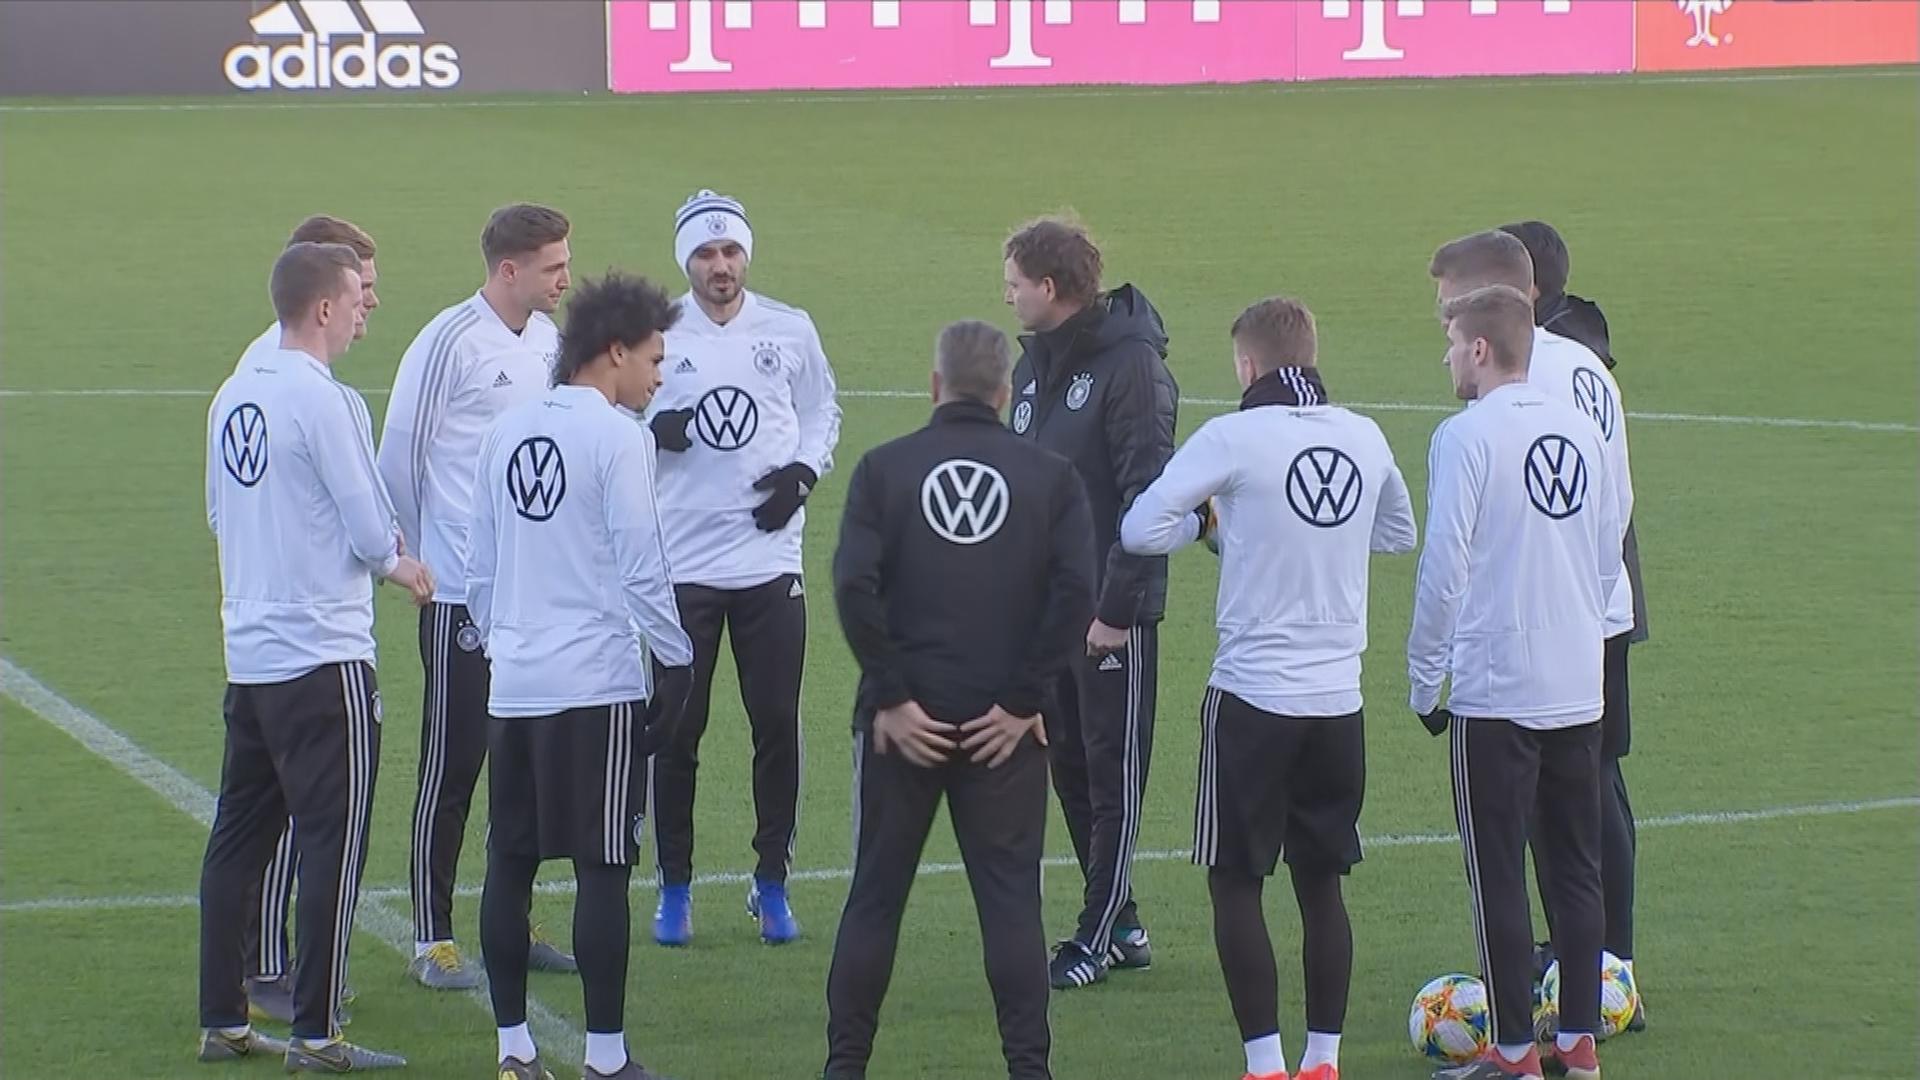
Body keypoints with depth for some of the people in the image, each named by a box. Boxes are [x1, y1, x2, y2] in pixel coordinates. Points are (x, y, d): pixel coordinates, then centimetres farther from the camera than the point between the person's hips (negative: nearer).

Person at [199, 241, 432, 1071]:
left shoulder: (233, 397, 7)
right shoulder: (327, 402, -16)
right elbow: (371, 528, -15)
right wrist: (398, 566, 8)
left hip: (247, 652, 8)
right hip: (325, 653, -8)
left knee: (241, 834, 13)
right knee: (333, 842, -2)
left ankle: (222, 1021, 18)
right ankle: (315, 1034, -1)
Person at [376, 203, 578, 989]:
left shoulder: (550, 340, 8)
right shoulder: (449, 343, -13)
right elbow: (400, 454, -7)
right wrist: (419, 556, 1)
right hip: (461, 594, -7)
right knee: (451, 767, -1)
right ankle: (432, 940, 6)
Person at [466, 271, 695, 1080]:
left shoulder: (508, 431, 11)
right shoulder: (615, 436, -9)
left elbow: (480, 564, 16)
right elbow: (639, 562, -11)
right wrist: (675, 658, -2)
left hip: (513, 682, 7)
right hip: (598, 683, -7)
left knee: (510, 861, 9)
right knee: (603, 869, -3)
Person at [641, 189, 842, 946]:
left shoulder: (790, 331, 4)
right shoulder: (656, 333, -1)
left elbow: (821, 411, 17)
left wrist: (804, 472, -2)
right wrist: (651, 430, -14)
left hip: (770, 562, 1)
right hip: (681, 563, -1)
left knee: (777, 725, 2)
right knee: (676, 732, 1)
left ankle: (772, 883, 15)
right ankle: (674, 888, 13)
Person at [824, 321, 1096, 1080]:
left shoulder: (885, 468, 0)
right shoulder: (1049, 476, 2)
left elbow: (855, 585, -12)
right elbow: (1075, 591, -9)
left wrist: (891, 696, -7)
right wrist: (1024, 701, -5)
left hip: (904, 717, 0)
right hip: (1005, 722, 0)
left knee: (875, 895, 9)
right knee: (1010, 897, 5)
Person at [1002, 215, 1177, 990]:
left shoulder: (1130, 365, -15)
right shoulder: (1035, 362, 10)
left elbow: (1149, 497, -19)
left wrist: (1117, 606, -21)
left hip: (1111, 612, -8)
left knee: (1114, 774, 1)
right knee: (1069, 767, 12)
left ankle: (1098, 938, 6)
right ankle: (1121, 924, 21)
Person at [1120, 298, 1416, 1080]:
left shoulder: (1234, 438, -12)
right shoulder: (1365, 439, 5)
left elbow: (1140, 530, -14)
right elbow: (1399, 535, 22)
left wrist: (1210, 522, 4)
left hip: (1254, 695, -5)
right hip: (1339, 697, 5)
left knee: (1234, 881, 4)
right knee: (1321, 882, 13)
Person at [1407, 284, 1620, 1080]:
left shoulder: (1466, 437, -12)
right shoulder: (1579, 430, 6)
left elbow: (1443, 570, -13)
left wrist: (1424, 680, -3)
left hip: (1494, 692, -6)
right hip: (1579, 689, 6)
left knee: (1498, 872, 2)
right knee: (1577, 866, 12)